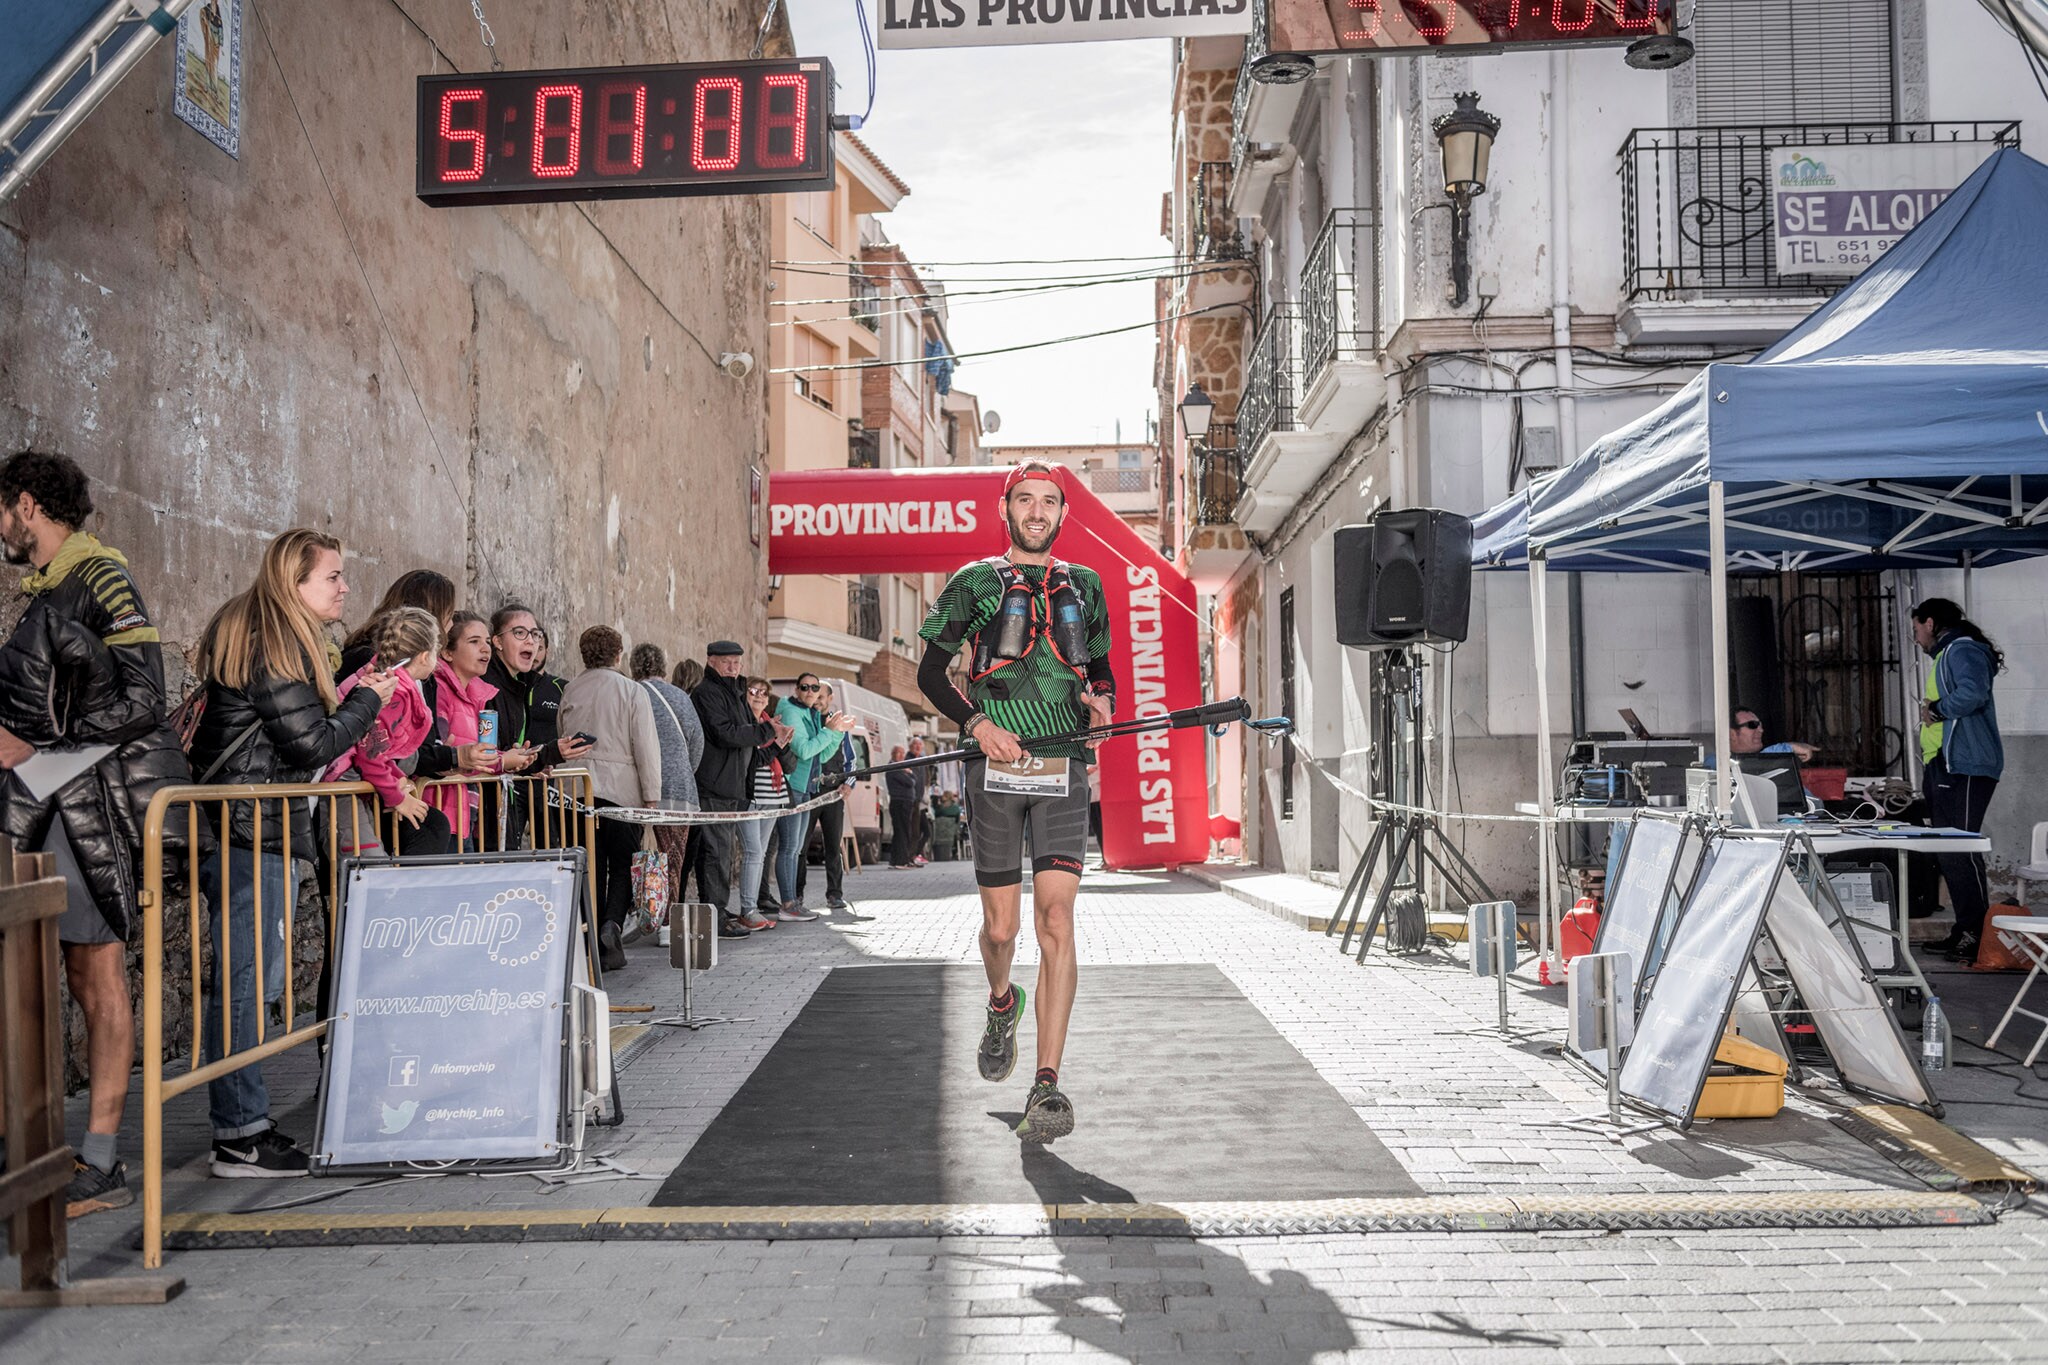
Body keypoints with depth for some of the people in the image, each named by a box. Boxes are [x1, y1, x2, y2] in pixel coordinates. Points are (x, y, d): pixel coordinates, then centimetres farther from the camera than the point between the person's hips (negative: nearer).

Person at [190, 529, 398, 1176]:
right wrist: (368, 701, -2)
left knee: (242, 979, 13)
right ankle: (240, 1137, 0)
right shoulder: (278, 645, -13)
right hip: (255, 830, -11)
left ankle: (242, 1123, 20)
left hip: (248, 828, 11)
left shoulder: (254, 634, 18)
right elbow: (312, 745, -15)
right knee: (250, 979, -6)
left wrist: (348, 704, 13)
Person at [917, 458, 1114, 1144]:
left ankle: (1047, 1087, -10)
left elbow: (1101, 666, 27)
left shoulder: (1084, 586, 16)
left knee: (1055, 921, -11)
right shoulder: (975, 582, 9)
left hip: (1063, 769, 1)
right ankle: (1002, 1004, 39)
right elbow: (930, 672, 8)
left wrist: (1103, 699, 4)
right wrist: (978, 723, -9)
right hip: (995, 766, -1)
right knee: (1000, 926, 4)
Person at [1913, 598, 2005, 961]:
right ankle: (1964, 932, 16)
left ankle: (1978, 934, -12)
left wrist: (1936, 709, -14)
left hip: (1965, 768, -11)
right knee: (1950, 851, 12)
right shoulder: (1946, 654, 24)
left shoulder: (1962, 650, -10)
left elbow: (1972, 693, -27)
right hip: (1945, 767, 11)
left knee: (1961, 849, -13)